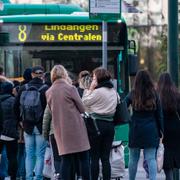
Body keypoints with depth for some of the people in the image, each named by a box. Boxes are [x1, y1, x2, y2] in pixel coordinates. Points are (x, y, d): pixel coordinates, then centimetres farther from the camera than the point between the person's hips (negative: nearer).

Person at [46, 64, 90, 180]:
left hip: (60, 130, 4)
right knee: (84, 158, 2)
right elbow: (82, 109, -2)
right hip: (75, 127, -4)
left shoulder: (49, 92, 5)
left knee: (66, 160, 6)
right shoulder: (70, 89, -8)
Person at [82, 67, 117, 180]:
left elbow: (84, 103, -5)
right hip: (110, 124, 6)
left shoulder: (98, 92, -13)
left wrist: (90, 89, 1)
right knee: (105, 158, 7)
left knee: (94, 157, -1)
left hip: (98, 124, -6)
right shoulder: (114, 92, 10)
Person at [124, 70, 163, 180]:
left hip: (135, 129, 0)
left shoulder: (133, 94, -4)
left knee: (133, 158, 12)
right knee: (151, 158, -3)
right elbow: (159, 114, 2)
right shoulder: (154, 95, -3)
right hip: (151, 130, 0)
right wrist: (160, 130, 8)